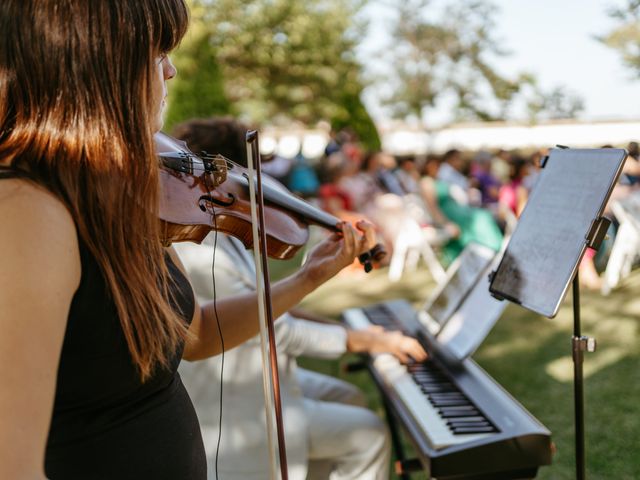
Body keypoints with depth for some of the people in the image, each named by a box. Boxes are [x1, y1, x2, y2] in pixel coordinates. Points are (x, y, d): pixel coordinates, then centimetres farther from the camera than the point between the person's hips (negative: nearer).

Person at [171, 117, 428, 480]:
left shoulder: (223, 237, 4)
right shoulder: (199, 255, -28)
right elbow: (279, 332, -23)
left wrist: (346, 329, 6)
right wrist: (367, 341, -15)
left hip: (255, 378, 10)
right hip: (231, 409, -10)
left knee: (349, 399, 18)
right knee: (370, 434, -6)